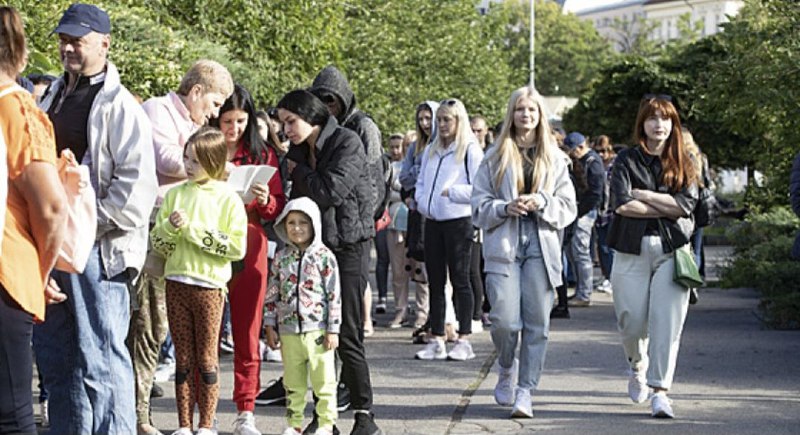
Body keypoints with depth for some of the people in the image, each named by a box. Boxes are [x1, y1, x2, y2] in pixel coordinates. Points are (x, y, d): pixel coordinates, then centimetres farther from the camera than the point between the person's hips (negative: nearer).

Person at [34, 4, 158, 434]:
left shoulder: (119, 106, -8)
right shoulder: (53, 97, 15)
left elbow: (137, 185, -16)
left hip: (97, 249, -8)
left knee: (101, 360, -7)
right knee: (55, 359, 14)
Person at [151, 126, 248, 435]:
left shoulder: (228, 198, -4)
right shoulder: (175, 194, 7)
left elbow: (236, 247, -12)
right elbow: (157, 242, 7)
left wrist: (193, 230, -14)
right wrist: (171, 226, -14)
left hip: (209, 284, -3)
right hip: (176, 282, 4)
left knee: (206, 357, 4)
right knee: (183, 357, 8)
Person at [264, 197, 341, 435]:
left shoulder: (324, 256, -4)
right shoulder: (281, 258, 7)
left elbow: (334, 295, -4)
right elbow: (272, 294, 12)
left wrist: (333, 330, -7)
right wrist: (270, 326, 8)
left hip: (317, 330, -4)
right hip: (289, 330, 4)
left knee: (323, 380, 0)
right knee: (293, 382, 11)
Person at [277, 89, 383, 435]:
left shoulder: (347, 143, -10)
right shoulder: (299, 151, 11)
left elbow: (331, 191, -21)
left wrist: (299, 171, -6)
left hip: (348, 247, -7)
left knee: (346, 336, -7)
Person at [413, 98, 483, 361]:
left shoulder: (470, 150, -5)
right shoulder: (431, 151, 16)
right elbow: (421, 182, 24)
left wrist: (449, 192, -16)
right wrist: (421, 200, 5)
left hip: (459, 221, -7)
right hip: (433, 221, 7)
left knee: (459, 280, -2)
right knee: (435, 281, 8)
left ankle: (464, 340, 3)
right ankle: (437, 341, 12)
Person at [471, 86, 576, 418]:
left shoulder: (554, 158, 12)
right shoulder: (495, 157, 9)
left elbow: (569, 207, 7)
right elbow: (479, 205, 6)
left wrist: (541, 202, -11)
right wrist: (506, 208, -13)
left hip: (541, 244, 1)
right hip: (503, 244, -1)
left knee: (537, 322, -4)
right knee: (504, 320, -10)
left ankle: (525, 391, 3)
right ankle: (506, 367, 20)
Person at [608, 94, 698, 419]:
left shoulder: (683, 163, 9)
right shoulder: (627, 160, 5)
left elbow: (687, 204, -5)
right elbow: (621, 204, -10)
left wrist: (643, 195, -8)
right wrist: (666, 208, -7)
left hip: (671, 250, 0)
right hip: (632, 250, 0)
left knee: (667, 321, -8)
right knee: (631, 320, 2)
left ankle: (660, 390, -4)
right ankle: (637, 366, 35)